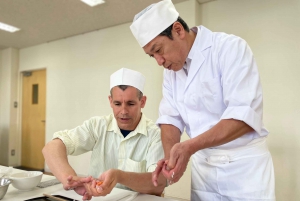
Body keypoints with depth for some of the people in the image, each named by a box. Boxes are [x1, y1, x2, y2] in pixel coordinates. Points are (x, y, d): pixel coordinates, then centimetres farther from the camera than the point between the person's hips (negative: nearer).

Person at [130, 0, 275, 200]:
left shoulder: (230, 47, -15)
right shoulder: (171, 69, 4)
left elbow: (245, 115, -23)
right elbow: (170, 117, 2)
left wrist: (189, 147, -31)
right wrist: (170, 157, -14)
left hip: (244, 163, -4)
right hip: (202, 164, 5)